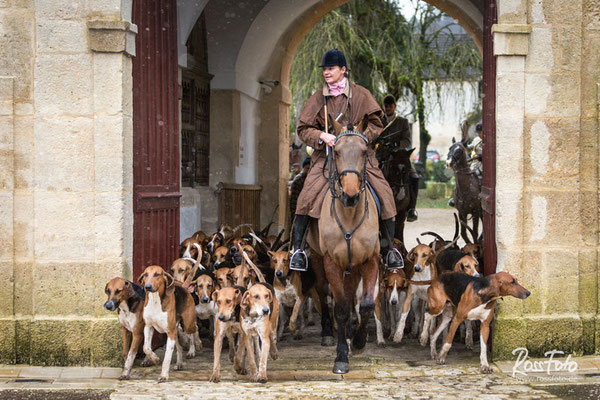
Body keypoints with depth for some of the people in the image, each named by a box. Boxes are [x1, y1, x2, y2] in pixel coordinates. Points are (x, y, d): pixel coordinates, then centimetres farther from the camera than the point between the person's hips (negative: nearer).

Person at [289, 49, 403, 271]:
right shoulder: (318, 99, 7)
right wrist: (322, 136, -14)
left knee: (384, 194, -12)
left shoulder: (361, 95, 5)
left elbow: (376, 125, 5)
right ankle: (297, 248, -12)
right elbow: (303, 129, 6)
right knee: (308, 196, -22)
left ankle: (388, 248, 4)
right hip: (326, 155, 0)